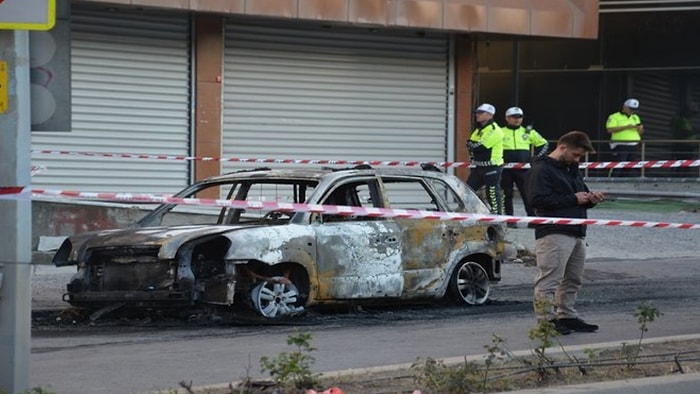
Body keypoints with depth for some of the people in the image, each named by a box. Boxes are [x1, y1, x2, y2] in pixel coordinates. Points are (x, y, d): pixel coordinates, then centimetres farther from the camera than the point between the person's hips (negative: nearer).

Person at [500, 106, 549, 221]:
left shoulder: (529, 132, 9)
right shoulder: (500, 132, 3)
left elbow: (543, 144, 19)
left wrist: (537, 159, 9)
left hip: (523, 169, 1)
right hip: (505, 169, -1)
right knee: (507, 195, 3)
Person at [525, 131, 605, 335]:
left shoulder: (572, 170, 23)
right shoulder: (542, 170, -7)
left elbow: (580, 194, 33)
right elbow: (537, 199, -19)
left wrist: (591, 198, 6)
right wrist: (573, 199, -16)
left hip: (576, 234, 10)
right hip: (553, 233, -10)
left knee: (572, 280, 13)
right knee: (549, 279, -11)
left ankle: (567, 316, 21)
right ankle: (546, 320, -10)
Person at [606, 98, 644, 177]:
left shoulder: (635, 117, 20)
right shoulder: (614, 117, 0)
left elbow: (640, 132, 22)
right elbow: (610, 129, -13)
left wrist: (640, 128, -4)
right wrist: (626, 127, -16)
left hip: (634, 146, 6)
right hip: (620, 146, -6)